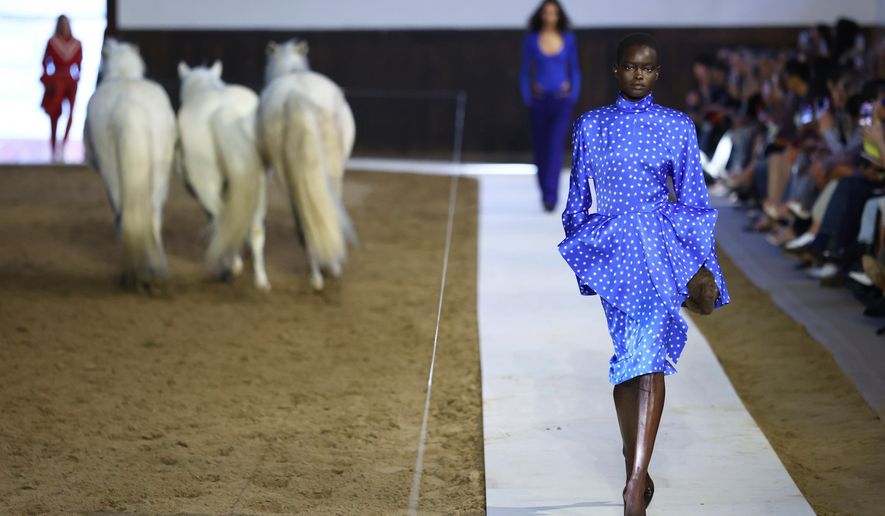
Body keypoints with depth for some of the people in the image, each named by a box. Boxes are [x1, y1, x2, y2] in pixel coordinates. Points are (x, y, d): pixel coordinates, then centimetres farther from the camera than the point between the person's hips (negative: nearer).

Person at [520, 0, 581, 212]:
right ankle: (546, 193, 30)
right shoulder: (531, 39, 0)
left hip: (561, 100, -1)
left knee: (556, 147, -14)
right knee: (540, 148, 9)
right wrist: (528, 99, -7)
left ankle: (550, 197, -18)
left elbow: (575, 70, 8)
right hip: (539, 100, 1)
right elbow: (525, 72, 3)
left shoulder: (568, 39, 3)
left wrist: (573, 96, -3)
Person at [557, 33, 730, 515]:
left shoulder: (678, 126, 5)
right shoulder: (590, 126, 9)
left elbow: (693, 199, 7)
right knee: (623, 356, 7)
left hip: (662, 248, -2)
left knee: (648, 358, -15)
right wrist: (570, 258, 15)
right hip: (608, 250, 2)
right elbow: (578, 197, 15)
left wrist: (702, 265, 1)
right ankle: (634, 462, 25)